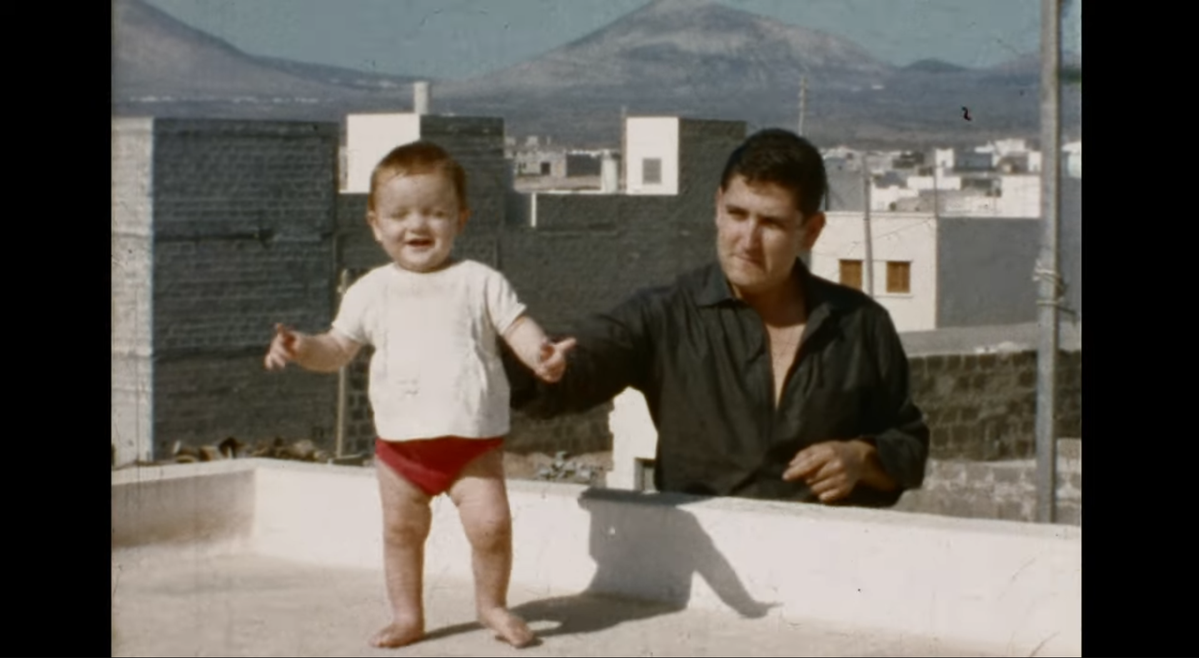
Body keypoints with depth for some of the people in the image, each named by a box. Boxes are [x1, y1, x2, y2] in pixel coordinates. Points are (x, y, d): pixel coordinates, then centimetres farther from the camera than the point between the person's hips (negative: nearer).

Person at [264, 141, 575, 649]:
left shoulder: (479, 283, 0)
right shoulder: (371, 292, 6)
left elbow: (518, 327, -4)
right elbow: (338, 349, 10)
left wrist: (542, 355, -25)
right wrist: (300, 348, -9)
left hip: (472, 440, -2)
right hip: (401, 442, 2)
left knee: (490, 523, -9)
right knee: (402, 529, 8)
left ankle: (492, 605, 13)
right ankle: (407, 615, 24)